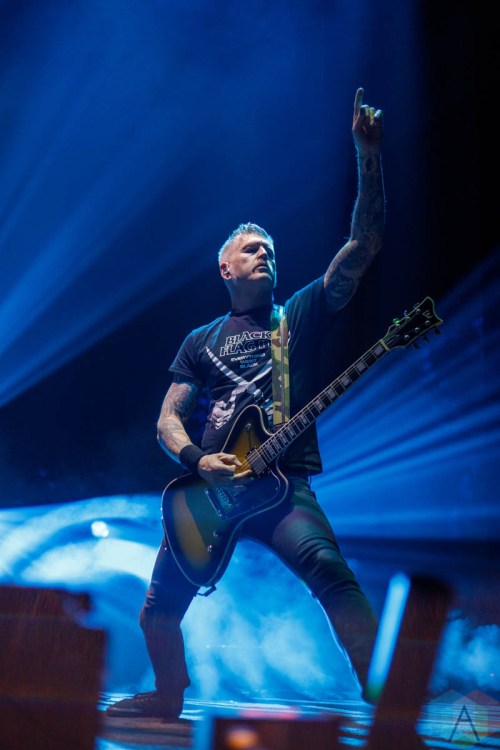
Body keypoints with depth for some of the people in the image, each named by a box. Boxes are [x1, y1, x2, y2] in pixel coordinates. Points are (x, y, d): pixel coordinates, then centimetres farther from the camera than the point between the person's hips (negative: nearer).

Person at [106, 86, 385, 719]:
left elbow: (366, 243, 1)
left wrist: (368, 153, -8)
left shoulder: (302, 313, 11)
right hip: (209, 485, 3)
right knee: (161, 602, 4)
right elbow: (168, 420, 12)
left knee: (328, 569, -29)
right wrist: (196, 462, -11)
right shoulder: (201, 341, 17)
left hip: (283, 482, -3)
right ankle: (170, 698, 30)